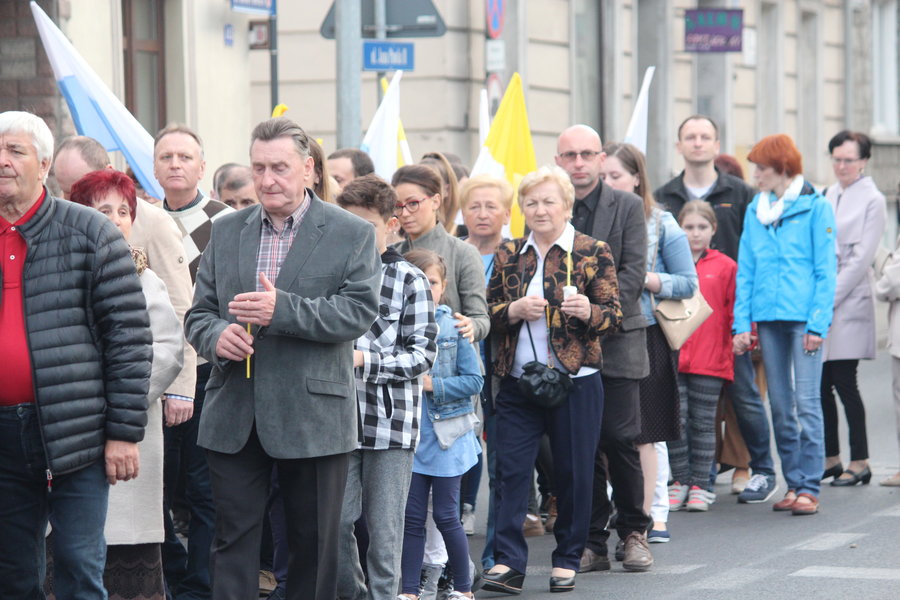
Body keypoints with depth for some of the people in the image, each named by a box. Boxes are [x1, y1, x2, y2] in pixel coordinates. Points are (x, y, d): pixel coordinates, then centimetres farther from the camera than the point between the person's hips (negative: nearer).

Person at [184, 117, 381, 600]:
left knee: (314, 544, 7)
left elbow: (360, 311, -11)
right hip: (234, 419, 3)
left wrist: (282, 309, -22)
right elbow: (198, 311, 12)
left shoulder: (352, 234, 0)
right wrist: (215, 335, -12)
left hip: (314, 420, -2)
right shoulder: (226, 232, 12)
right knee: (233, 540, 1)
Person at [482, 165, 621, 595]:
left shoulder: (593, 253, 0)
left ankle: (567, 560, 16)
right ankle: (508, 563, -4)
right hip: (517, 380, 3)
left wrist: (589, 312, -24)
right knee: (510, 468, -4)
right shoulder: (507, 256, 10)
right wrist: (515, 310, -10)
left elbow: (613, 315, -3)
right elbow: (487, 314, 10)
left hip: (575, 380, -3)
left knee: (573, 472, 4)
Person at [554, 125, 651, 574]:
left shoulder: (627, 206, 4)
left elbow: (633, 271, -4)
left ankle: (633, 532, 13)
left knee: (619, 439, -4)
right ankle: (592, 542, 10)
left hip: (616, 339, -2)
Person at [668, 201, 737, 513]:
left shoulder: (725, 267, 2)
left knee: (703, 423, 5)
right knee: (676, 420, 0)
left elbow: (735, 309, 4)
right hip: (672, 356, 1)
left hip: (710, 360, -1)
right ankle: (680, 481, 10)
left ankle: (700, 486, 11)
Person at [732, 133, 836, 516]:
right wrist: (741, 323, 4)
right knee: (780, 405, 8)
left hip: (803, 317, -5)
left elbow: (826, 271, -4)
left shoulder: (815, 208, -3)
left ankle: (808, 488, -3)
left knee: (806, 403, -7)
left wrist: (818, 323, -11)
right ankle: (793, 482, 15)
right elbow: (745, 271, 12)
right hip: (768, 318, 5)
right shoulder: (755, 212, 11)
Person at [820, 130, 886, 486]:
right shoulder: (829, 196, 15)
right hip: (822, 301, 6)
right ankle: (830, 458, 14)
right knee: (820, 384, 5)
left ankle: (859, 463, 1)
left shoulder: (872, 200, -4)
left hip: (849, 302, -6)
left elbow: (861, 258, -10)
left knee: (844, 383, -7)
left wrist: (829, 299, -13)